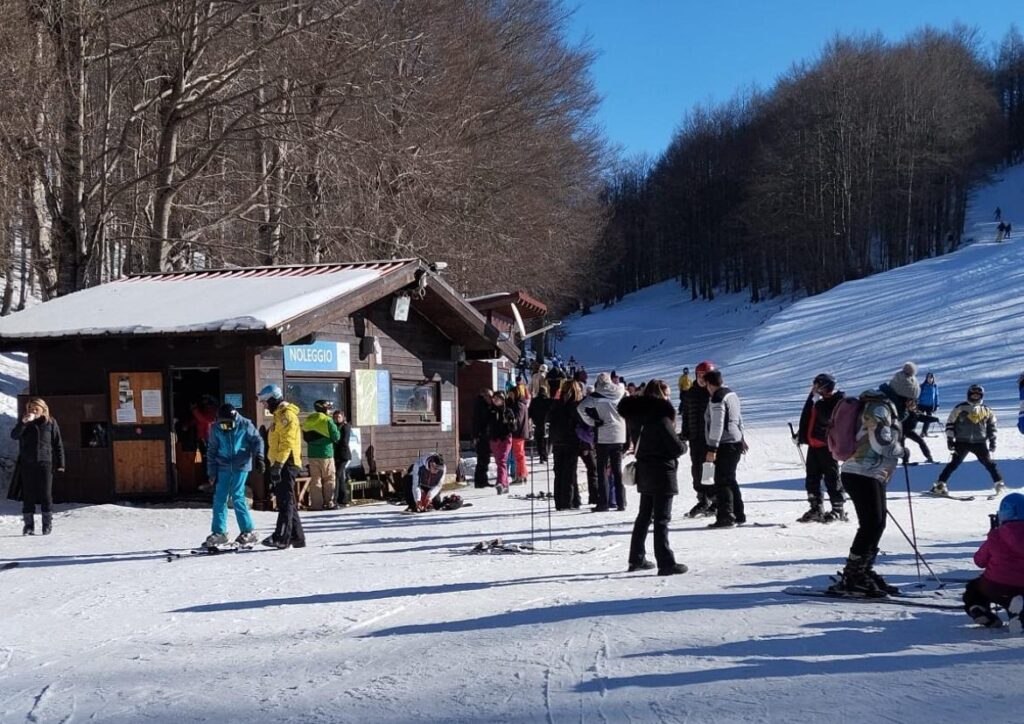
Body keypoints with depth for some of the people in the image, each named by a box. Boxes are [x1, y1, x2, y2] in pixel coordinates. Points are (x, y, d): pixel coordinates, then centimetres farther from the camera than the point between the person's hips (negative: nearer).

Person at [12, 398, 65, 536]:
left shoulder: (50, 422, 4)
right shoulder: (24, 423, 7)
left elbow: (58, 444, 5)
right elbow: (14, 435, -10)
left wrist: (60, 463, 1)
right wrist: (23, 422, -24)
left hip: (45, 462, -1)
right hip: (27, 464, 1)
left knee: (46, 494, -1)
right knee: (28, 495, 3)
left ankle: (47, 524, 8)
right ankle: (28, 525, 9)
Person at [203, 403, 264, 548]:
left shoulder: (245, 425, -9)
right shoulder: (215, 429, -1)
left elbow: (257, 440, -1)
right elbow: (211, 451, 6)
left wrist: (258, 457, -16)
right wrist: (212, 472, 5)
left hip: (240, 467, -4)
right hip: (223, 467, 4)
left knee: (237, 497, -10)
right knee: (219, 498, 3)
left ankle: (249, 531, 0)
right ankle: (219, 532, 13)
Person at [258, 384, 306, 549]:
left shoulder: (287, 415, -11)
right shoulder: (280, 415, 21)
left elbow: (287, 443, -20)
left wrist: (278, 465, -22)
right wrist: (275, 466, 22)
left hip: (286, 464, -10)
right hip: (281, 464, 10)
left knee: (285, 501, -12)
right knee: (286, 501, 11)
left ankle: (281, 537, -15)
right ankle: (297, 537, 15)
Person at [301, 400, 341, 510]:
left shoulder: (308, 420, 8)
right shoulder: (328, 420, -11)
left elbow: (305, 437, 13)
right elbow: (336, 437, -9)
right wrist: (337, 430, 8)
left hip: (312, 454, 5)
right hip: (326, 453, -5)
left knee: (315, 479, 7)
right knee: (329, 479, 4)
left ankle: (315, 504, 4)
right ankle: (328, 503, 3)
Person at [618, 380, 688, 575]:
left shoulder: (646, 416, 6)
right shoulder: (662, 418, -18)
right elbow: (676, 447, -19)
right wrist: (684, 444, 3)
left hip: (645, 473, 8)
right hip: (662, 473, -8)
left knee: (644, 516, 17)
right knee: (662, 519, -6)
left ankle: (636, 559, 25)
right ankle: (666, 563, -5)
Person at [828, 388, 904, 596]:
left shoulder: (886, 409, 19)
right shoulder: (880, 408, -12)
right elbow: (881, 443, -21)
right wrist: (901, 450, -5)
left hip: (872, 477, 10)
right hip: (861, 476, -10)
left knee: (877, 524, 14)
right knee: (871, 525, -11)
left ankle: (864, 571, 21)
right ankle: (850, 578, -10)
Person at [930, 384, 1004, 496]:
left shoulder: (987, 410, 7)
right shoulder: (960, 408, -1)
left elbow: (991, 426, 16)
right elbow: (950, 423, 2)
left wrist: (992, 441, 9)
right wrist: (950, 439, -4)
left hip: (979, 443, 2)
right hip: (962, 442, -2)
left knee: (989, 463, 0)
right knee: (954, 463, -8)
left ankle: (999, 483, 12)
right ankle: (940, 484, -6)